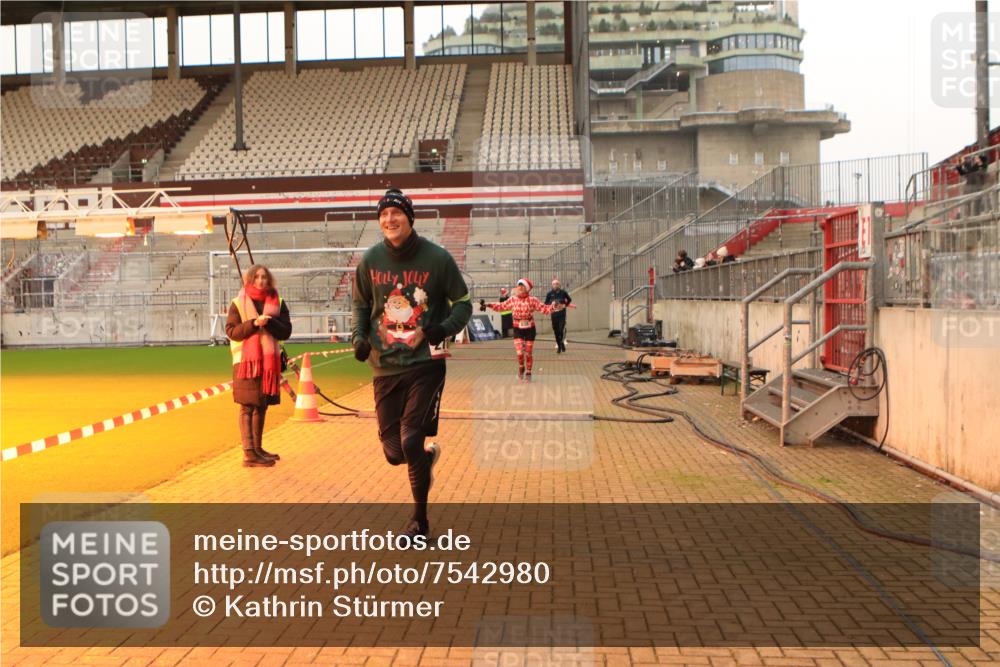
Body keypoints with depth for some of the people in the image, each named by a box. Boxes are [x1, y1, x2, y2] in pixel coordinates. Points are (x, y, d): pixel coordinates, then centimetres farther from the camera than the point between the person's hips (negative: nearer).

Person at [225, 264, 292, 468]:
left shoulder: (278, 303, 9)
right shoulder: (238, 303, 1)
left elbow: (286, 332, 1)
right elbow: (231, 331, -7)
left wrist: (269, 322, -16)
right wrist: (254, 323, -20)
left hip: (269, 360, 4)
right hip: (246, 360, -4)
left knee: (262, 405, 12)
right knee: (247, 406, -7)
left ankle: (258, 448, 23)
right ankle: (249, 453, -9)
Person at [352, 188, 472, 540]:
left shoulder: (437, 258, -5)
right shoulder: (370, 259, 4)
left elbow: (463, 303, 3)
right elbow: (361, 304, 19)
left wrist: (443, 329, -16)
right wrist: (359, 335, 0)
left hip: (425, 363, -3)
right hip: (384, 367, 4)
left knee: (411, 442, -10)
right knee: (394, 452, 5)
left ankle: (419, 519, 12)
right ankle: (429, 455, 42)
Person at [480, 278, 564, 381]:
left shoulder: (533, 300, -7)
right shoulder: (513, 300, -1)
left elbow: (544, 309, -9)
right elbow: (501, 307, 8)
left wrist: (554, 307, -26)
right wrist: (488, 305, 2)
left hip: (530, 329, -1)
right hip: (518, 329, 1)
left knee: (529, 353, 6)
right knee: (519, 352, -12)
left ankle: (528, 373, 26)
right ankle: (521, 368, 18)